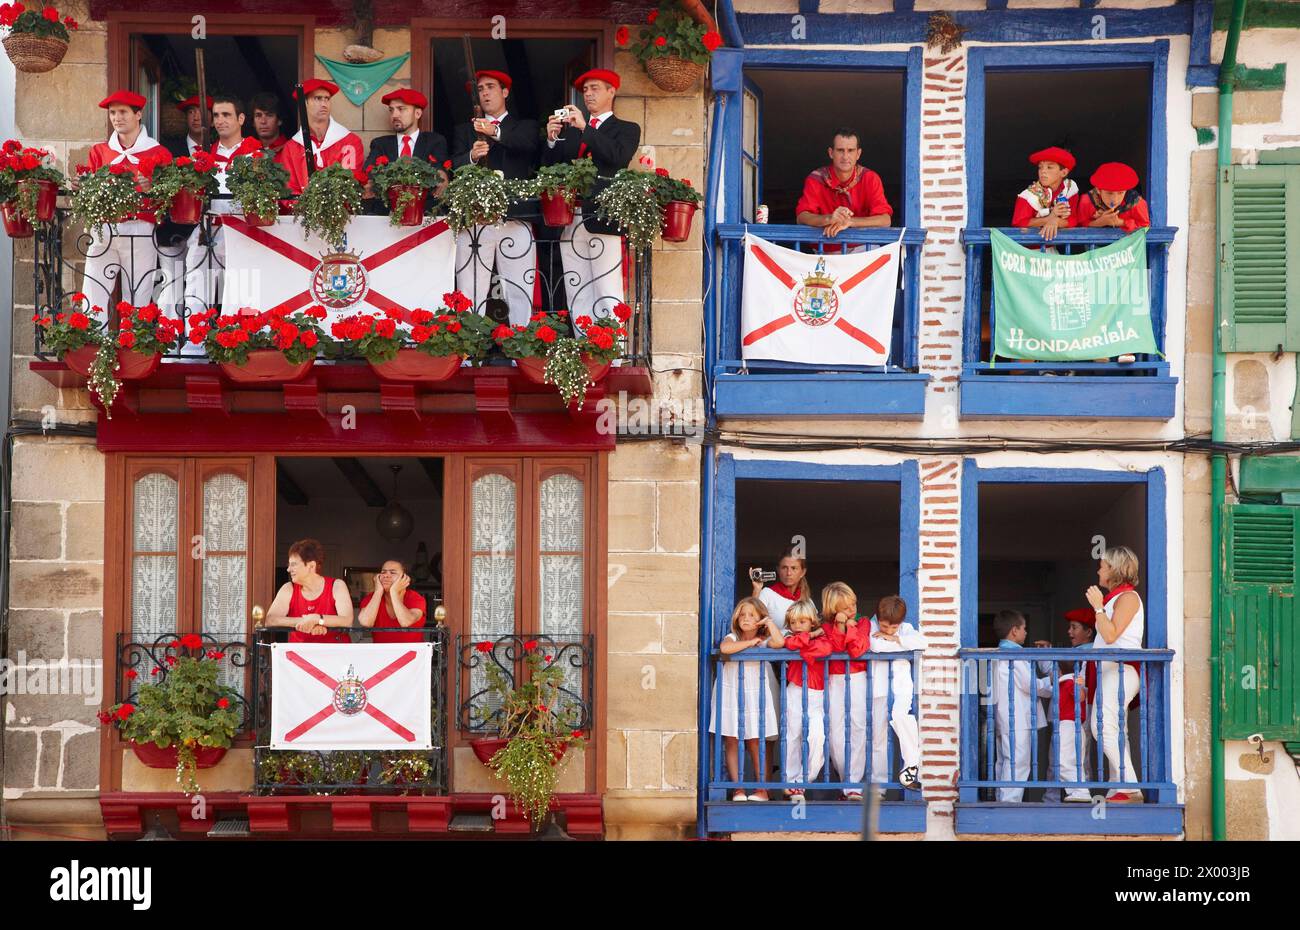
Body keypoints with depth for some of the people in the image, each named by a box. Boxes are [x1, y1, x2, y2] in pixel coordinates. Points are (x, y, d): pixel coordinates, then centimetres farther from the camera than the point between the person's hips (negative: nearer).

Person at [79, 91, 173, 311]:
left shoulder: (158, 153, 6)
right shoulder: (99, 151, 15)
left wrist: (151, 189, -18)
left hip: (140, 232, -2)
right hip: (103, 230, 2)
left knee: (137, 305, -2)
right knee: (92, 303, -6)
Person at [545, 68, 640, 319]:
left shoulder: (626, 129, 9)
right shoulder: (570, 130, 22)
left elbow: (619, 157, -11)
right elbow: (550, 167, 15)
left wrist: (585, 128, -13)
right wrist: (552, 140, -2)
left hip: (601, 221, -5)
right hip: (569, 221, 5)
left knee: (607, 298, -10)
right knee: (577, 299, 2)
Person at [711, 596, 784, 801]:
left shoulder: (764, 641, 2)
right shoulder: (732, 638, 1)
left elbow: (779, 642, -20)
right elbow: (724, 648, -23)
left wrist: (770, 622, -9)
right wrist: (750, 643, -15)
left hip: (755, 695, 0)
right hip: (731, 694, 0)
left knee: (755, 743, 2)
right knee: (731, 742, 0)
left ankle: (762, 788, 7)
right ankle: (737, 788, 4)